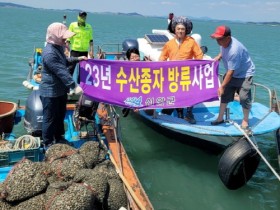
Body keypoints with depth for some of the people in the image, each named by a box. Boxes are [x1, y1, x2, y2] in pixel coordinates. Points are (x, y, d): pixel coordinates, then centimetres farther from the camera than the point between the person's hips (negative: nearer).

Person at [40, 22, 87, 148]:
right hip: (50, 92, -10)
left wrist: (77, 59, 18)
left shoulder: (58, 48, 7)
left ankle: (59, 138, 38)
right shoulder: (49, 53, -27)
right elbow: (61, 72, -31)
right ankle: (48, 143, 19)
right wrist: (74, 86, -31)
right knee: (50, 119, 4)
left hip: (61, 90, 10)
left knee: (60, 116, 21)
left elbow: (65, 61, 26)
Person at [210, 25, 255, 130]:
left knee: (244, 97, -11)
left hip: (244, 74, -8)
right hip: (231, 73, 8)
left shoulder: (234, 50, -36)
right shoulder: (224, 42, -13)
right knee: (225, 94, 9)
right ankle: (220, 118, 20)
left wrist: (222, 86, -27)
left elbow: (231, 71, -31)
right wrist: (219, 56, -6)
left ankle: (245, 120, 9)